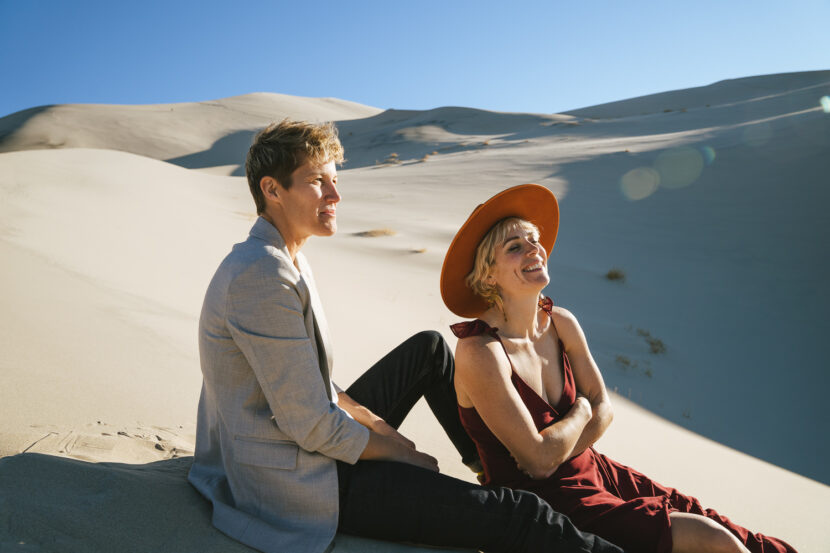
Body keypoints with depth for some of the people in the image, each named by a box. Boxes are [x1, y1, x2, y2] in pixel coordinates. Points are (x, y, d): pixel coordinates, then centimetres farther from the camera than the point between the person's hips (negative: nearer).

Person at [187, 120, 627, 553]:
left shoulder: (282, 261, 7)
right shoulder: (263, 277, -26)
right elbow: (308, 425, -24)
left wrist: (372, 422, 4)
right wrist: (400, 454, -10)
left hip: (315, 444, 10)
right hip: (300, 487, -10)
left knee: (429, 348, 21)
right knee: (519, 516, -16)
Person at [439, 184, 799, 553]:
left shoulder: (561, 323, -3)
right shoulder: (480, 352, -25)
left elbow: (603, 408, 2)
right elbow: (538, 460, -23)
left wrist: (552, 460, -13)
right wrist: (580, 412, -7)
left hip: (589, 470, 6)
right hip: (543, 503, -6)